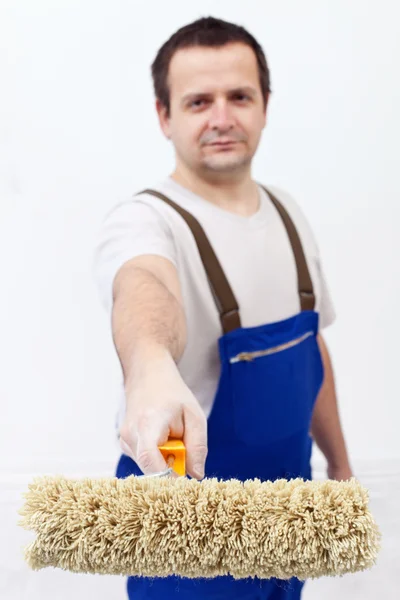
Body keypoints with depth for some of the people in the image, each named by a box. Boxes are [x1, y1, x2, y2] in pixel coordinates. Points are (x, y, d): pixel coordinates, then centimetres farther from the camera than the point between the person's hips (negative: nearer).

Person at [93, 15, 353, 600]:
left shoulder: (287, 212, 1)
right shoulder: (144, 221, -21)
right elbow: (143, 290, -46)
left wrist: (339, 465, 16)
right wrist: (150, 368, -67)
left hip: (287, 494, 6)